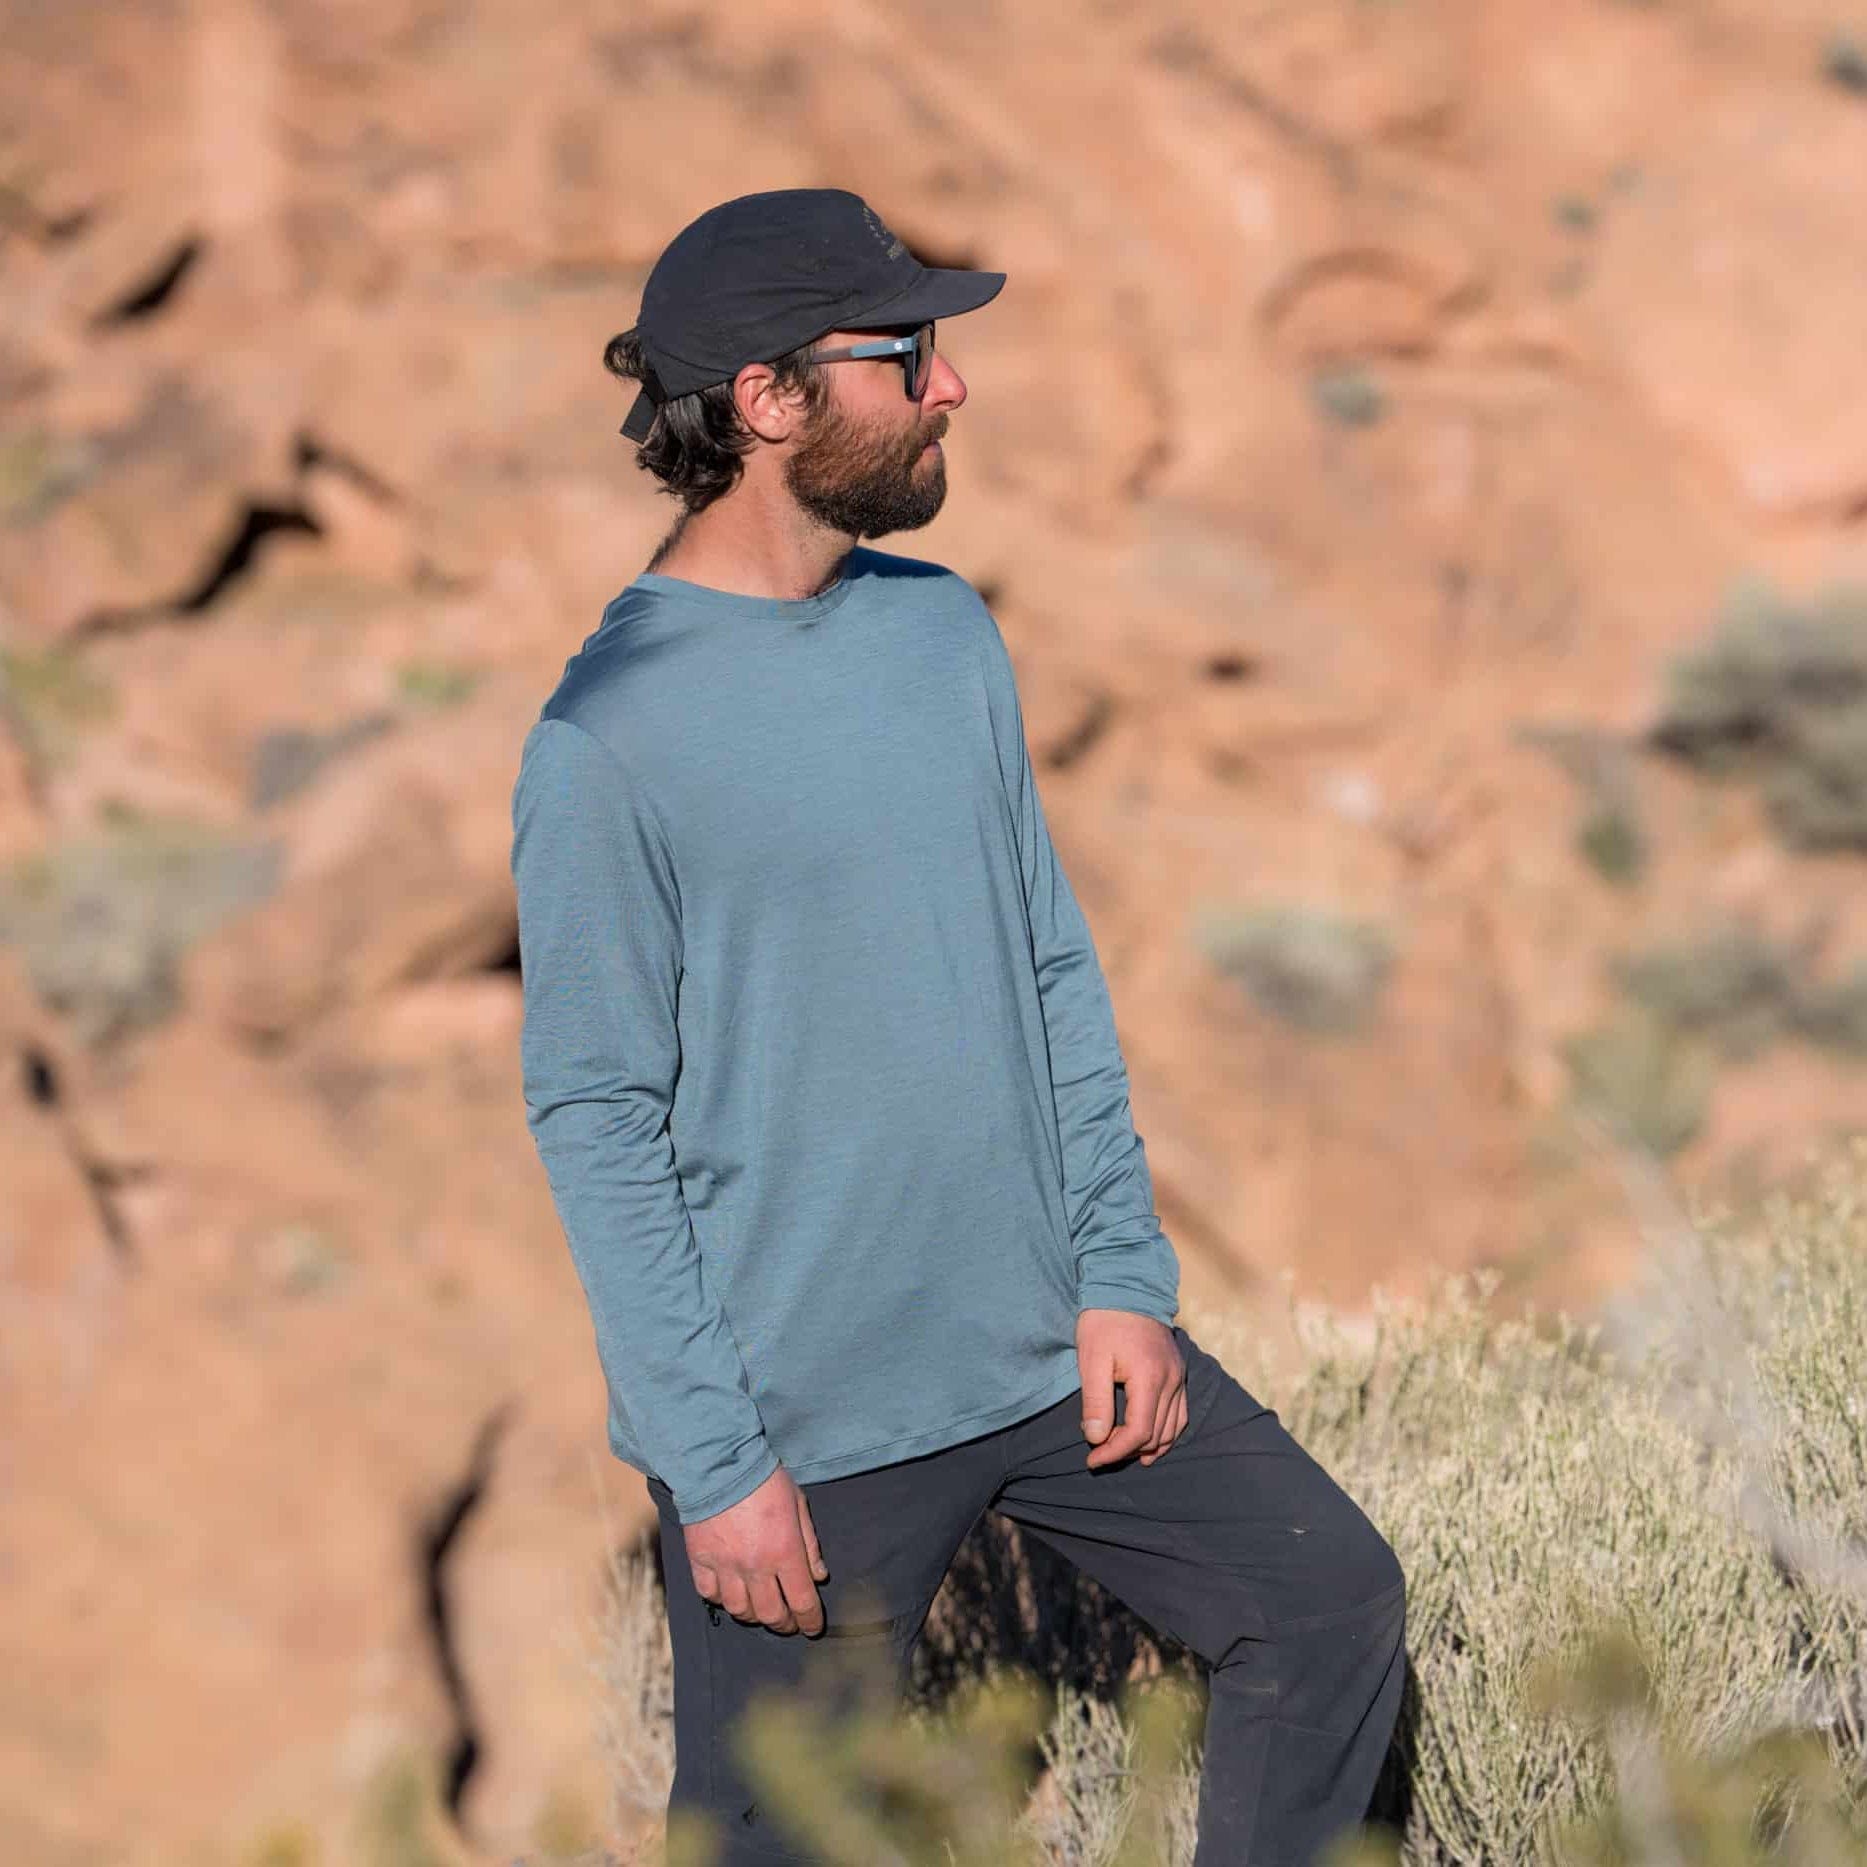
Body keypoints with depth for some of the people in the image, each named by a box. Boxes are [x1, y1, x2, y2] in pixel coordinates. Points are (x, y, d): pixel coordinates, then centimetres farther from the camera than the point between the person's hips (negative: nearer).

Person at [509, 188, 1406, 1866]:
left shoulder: (946, 629, 5)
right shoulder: (607, 739, -16)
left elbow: (1053, 964, 10)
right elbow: (597, 1121, -14)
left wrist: (1123, 1279, 4)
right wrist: (712, 1463, -15)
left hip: (1056, 1349, 6)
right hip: (805, 1423, -6)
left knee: (1331, 1603, 10)